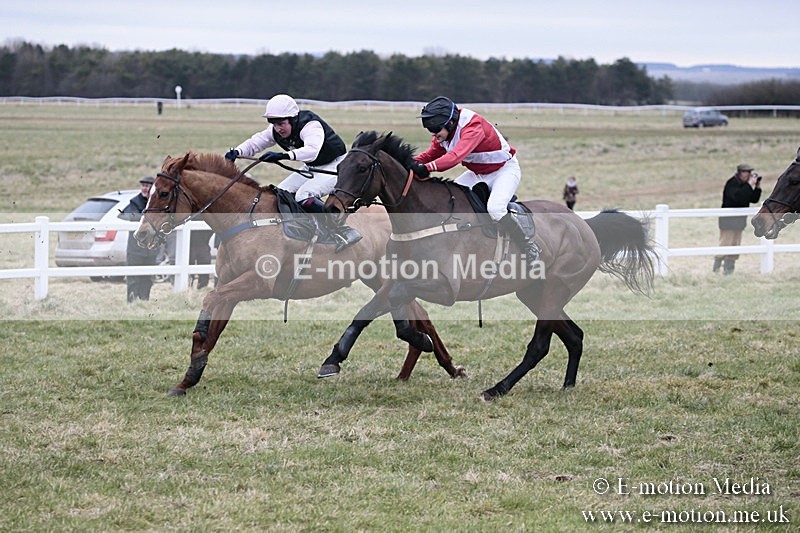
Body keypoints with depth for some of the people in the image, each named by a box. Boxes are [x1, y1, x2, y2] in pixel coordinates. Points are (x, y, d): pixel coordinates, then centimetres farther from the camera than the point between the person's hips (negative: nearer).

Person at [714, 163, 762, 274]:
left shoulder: (745, 184, 10)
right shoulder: (732, 183, -15)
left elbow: (754, 199, 11)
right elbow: (737, 196, -32)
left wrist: (758, 187, -3)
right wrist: (749, 185, -29)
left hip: (740, 219, 8)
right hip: (729, 218, -8)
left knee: (735, 245, 8)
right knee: (726, 243, -10)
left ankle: (729, 268, 13)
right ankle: (717, 268, -4)